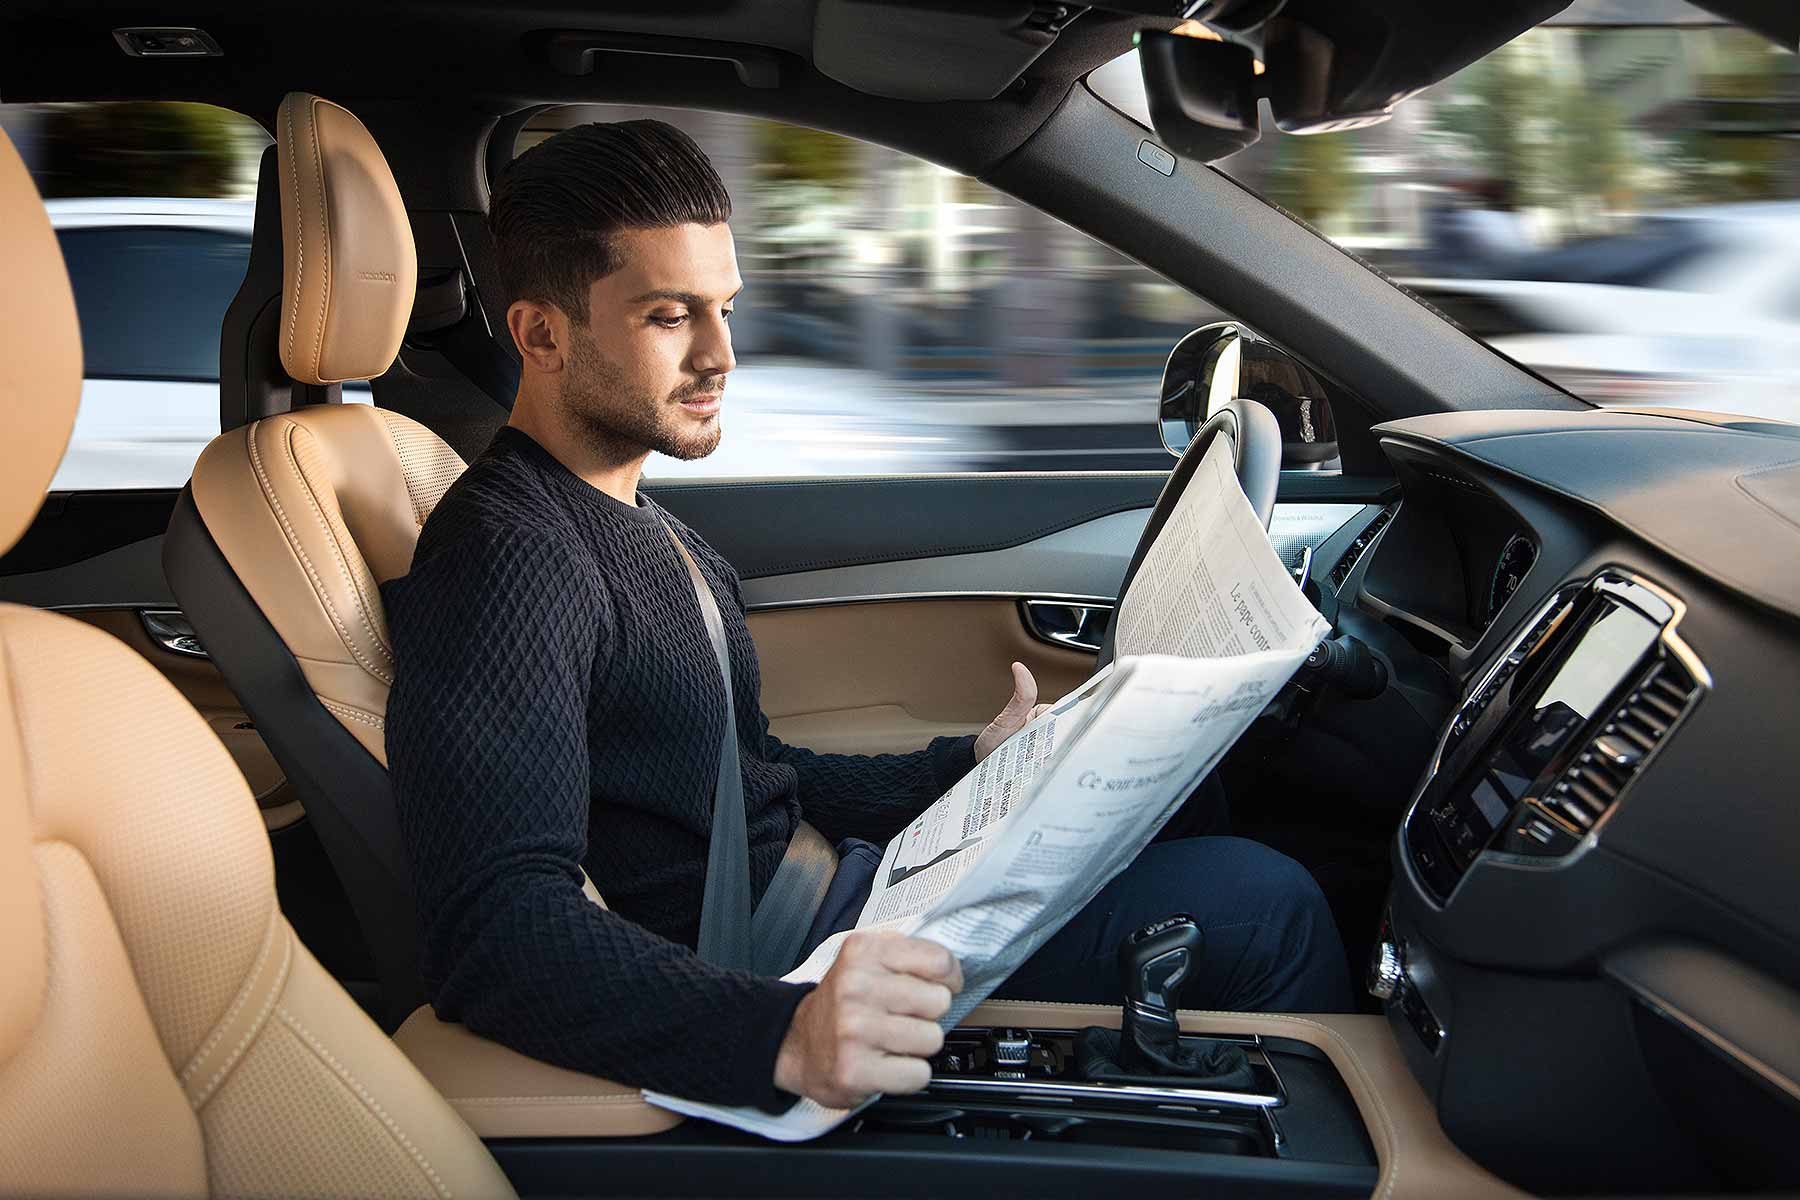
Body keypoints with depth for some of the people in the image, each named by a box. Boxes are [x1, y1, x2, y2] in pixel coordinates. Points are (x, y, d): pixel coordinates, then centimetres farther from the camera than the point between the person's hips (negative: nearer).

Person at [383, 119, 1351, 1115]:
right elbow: (494, 927, -32)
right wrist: (784, 1036, -46)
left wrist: (974, 766, 9)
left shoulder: (631, 525, 15)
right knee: (1261, 905, -11)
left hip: (820, 876, 11)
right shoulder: (509, 556, -20)